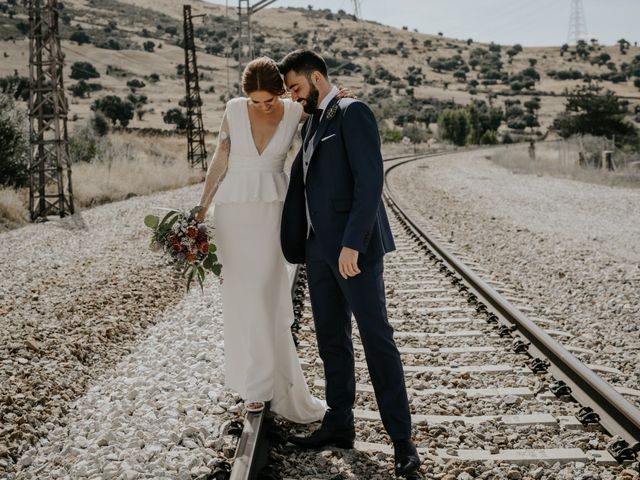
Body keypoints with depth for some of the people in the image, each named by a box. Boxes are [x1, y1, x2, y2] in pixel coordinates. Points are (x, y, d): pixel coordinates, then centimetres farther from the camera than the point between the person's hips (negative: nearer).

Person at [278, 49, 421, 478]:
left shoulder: (353, 113, -10)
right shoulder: (313, 121, 18)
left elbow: (370, 181, -19)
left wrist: (352, 245, -24)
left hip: (355, 245, -9)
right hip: (320, 246, 9)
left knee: (377, 339, -6)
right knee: (331, 339, 12)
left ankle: (402, 439, 1)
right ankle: (339, 425, 23)